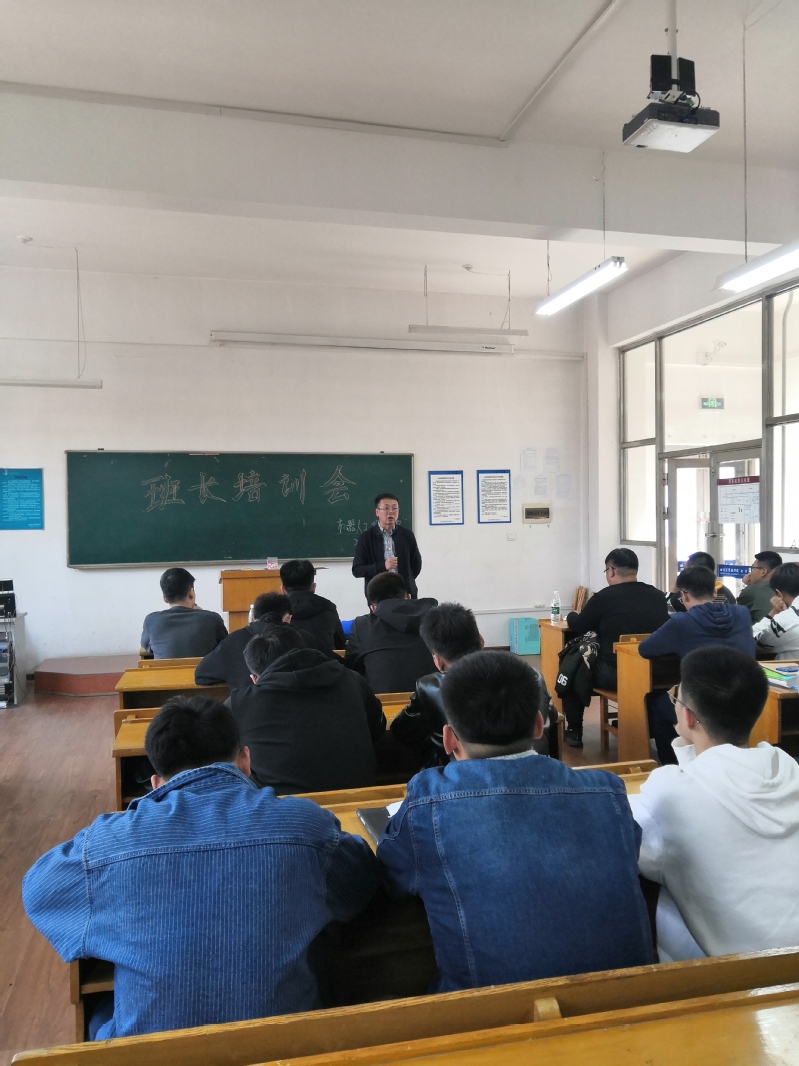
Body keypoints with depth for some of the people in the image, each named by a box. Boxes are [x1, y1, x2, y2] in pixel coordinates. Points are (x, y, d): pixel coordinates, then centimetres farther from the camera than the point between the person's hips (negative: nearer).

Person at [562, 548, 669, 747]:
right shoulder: (658, 596, 3)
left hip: (614, 674, -5)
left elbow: (577, 627, 4)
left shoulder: (604, 597, -10)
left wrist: (572, 615, 27)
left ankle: (574, 732, 23)